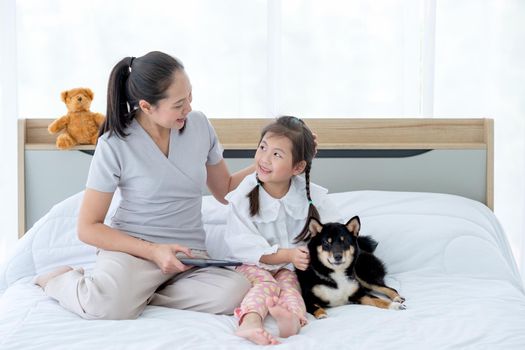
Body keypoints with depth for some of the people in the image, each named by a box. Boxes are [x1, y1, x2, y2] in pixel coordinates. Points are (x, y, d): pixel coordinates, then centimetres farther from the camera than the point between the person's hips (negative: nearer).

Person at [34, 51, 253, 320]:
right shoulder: (115, 145, -9)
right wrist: (153, 250, -16)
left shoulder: (198, 125, 3)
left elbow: (225, 190, 19)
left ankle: (138, 293, -9)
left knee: (236, 292, -30)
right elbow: (88, 228, -6)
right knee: (108, 306, -36)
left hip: (188, 254, 4)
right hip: (132, 247, -3)